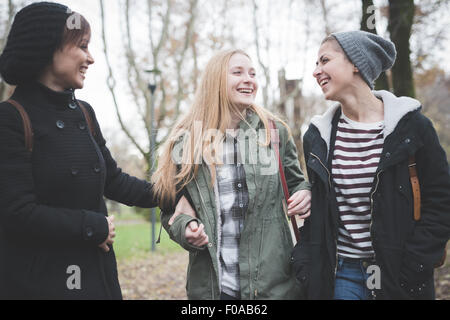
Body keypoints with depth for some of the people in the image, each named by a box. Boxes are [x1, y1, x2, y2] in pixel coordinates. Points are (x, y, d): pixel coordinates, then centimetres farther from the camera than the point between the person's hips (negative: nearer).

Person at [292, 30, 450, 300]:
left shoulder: (411, 126, -6)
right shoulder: (318, 136, 4)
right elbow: (313, 208, 10)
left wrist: (411, 267, -11)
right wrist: (306, 268, 1)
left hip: (397, 275, -2)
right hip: (339, 275, 3)